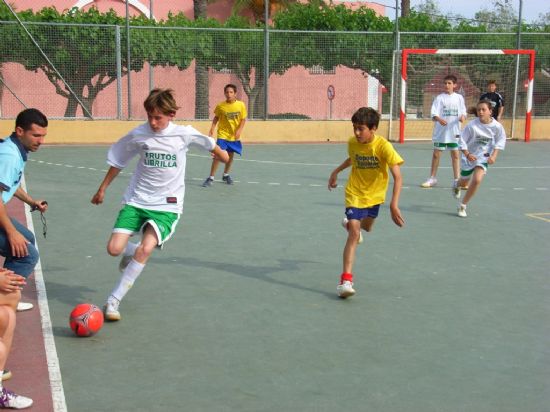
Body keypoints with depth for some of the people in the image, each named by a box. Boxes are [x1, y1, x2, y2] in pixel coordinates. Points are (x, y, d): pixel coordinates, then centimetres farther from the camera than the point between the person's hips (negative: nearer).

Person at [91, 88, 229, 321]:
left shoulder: (184, 134, -10)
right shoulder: (138, 135, -6)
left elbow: (209, 144, 11)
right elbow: (117, 161, 11)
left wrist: (222, 156, 28)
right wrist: (102, 189, 17)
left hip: (167, 206, -2)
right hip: (136, 200, 2)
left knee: (145, 249, -23)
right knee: (114, 249, -12)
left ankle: (113, 300, -11)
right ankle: (132, 252, 28)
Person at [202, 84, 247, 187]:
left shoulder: (241, 105, -8)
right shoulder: (220, 106, -11)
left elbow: (243, 119, -1)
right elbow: (216, 118, 2)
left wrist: (239, 130, -14)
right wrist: (212, 128, -9)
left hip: (234, 136, 2)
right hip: (222, 134, -2)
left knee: (230, 155, 15)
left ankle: (226, 175, 36)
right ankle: (211, 178, -3)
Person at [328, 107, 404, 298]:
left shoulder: (384, 146, -25)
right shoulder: (352, 142, -13)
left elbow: (398, 177, -28)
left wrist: (394, 204, -37)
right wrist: (336, 171, 7)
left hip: (375, 194, 1)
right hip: (355, 193, -1)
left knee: (366, 227, 25)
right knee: (354, 234, -17)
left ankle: (350, 222, 62)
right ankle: (346, 279, -18)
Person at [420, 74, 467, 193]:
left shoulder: (459, 98, 6)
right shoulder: (439, 98, -1)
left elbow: (463, 113, 9)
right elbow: (434, 114, -9)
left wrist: (462, 117, -14)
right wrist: (439, 119, -28)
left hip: (454, 131, 1)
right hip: (441, 131, -1)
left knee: (455, 155, 3)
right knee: (436, 154, 5)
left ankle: (456, 180, 9)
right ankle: (432, 178, 18)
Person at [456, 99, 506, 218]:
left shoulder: (497, 126, -16)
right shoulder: (472, 125, -21)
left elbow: (500, 141, -1)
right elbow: (462, 141, -15)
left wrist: (494, 155, -12)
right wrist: (467, 155, -29)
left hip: (484, 157, 0)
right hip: (470, 156, 0)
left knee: (477, 180, -21)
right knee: (464, 182, 17)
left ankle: (462, 205, -3)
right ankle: (457, 186, 59)